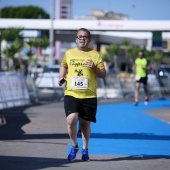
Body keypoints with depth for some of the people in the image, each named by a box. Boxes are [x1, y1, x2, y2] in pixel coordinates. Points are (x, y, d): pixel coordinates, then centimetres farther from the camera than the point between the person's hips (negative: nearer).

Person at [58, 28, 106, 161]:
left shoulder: (95, 55, 3)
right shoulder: (69, 53, 9)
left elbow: (103, 75, 4)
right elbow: (64, 65, 28)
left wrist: (94, 68, -14)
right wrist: (62, 77, 11)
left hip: (89, 95, 0)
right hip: (71, 94, 0)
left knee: (85, 124, 6)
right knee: (71, 120, -18)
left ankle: (85, 149, 28)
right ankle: (74, 146, 7)